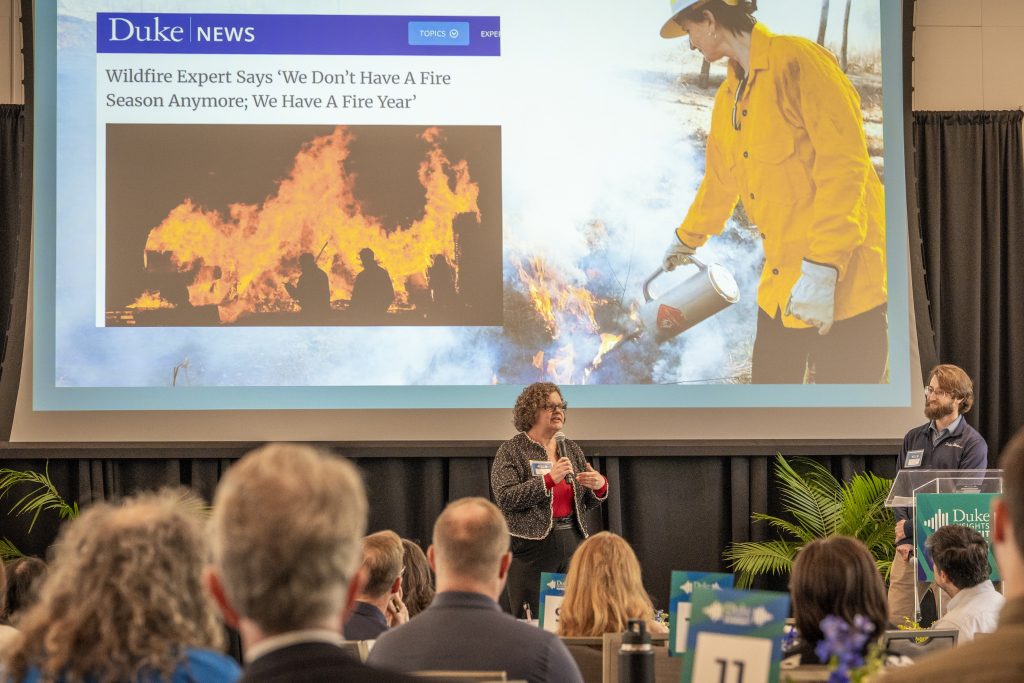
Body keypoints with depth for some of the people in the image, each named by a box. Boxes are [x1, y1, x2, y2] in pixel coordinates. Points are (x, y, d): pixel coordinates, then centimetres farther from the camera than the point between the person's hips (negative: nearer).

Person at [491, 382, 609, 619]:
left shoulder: (572, 450, 14)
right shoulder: (511, 451, -1)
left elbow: (587, 503, 18)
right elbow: (506, 497, -14)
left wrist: (600, 486, -4)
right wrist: (549, 479, -21)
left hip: (573, 543, 5)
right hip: (533, 545, -5)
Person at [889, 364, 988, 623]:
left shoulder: (972, 444, -1)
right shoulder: (913, 438, 16)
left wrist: (911, 528, -11)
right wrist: (904, 539, -4)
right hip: (910, 545, 5)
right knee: (894, 620, 1)